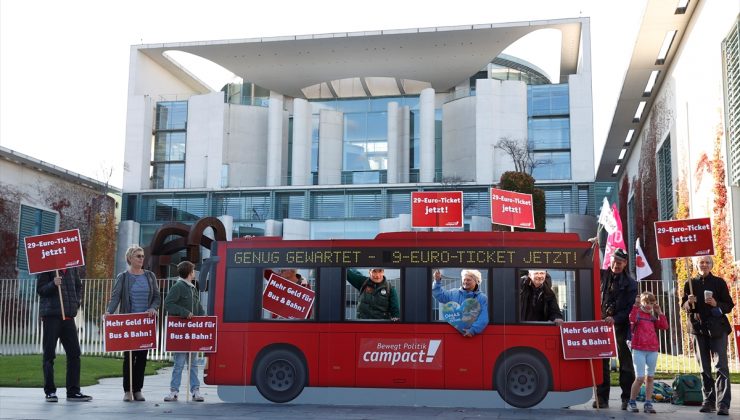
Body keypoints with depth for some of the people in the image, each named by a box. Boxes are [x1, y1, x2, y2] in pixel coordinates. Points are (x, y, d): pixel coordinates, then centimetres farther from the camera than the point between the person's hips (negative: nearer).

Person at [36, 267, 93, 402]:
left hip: (69, 315, 5)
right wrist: (53, 284, -25)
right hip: (51, 315, -5)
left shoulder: (72, 266, 10)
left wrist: (76, 303, 9)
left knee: (74, 353, 5)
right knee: (49, 354, 2)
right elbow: (40, 289, -7)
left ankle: (73, 391, 12)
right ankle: (50, 391, 11)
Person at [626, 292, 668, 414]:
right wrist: (636, 305, -20)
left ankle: (648, 404, 14)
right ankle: (631, 402, 8)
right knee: (640, 378, -9)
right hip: (639, 350, -5)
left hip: (653, 350, 5)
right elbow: (632, 319, -23)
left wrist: (659, 313, 4)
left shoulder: (653, 317, 15)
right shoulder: (637, 313, 0)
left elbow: (665, 326, 5)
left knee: (650, 377, 7)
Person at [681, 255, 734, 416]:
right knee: (704, 368, 8)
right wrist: (689, 303, -11)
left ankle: (722, 404, -11)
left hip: (717, 329, -2)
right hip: (698, 329, 3)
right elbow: (684, 306, 11)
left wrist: (717, 304, -16)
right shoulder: (690, 284, 8)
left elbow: (729, 306, 4)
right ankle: (708, 401, 16)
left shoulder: (719, 282, 3)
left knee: (721, 365, -9)